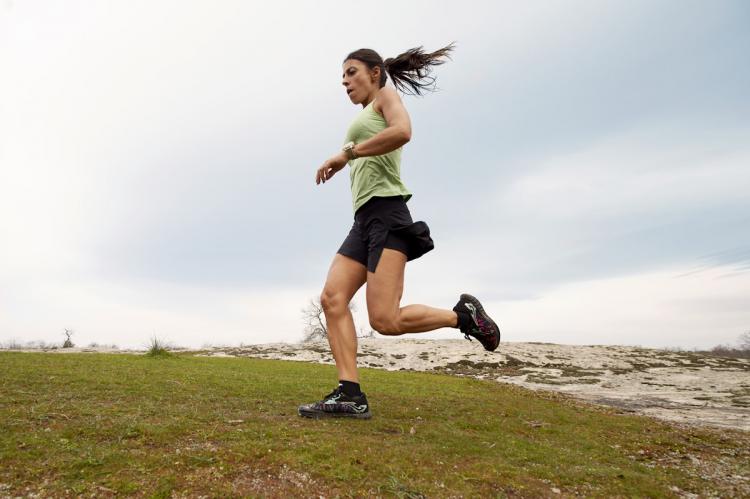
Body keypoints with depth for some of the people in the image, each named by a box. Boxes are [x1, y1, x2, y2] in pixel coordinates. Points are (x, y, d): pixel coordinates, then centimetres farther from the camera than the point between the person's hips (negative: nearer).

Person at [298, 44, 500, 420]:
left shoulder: (386, 94, 8)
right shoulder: (368, 120, 32)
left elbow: (403, 132, -15)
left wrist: (346, 153, -11)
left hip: (385, 213, -9)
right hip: (364, 220, 9)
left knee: (385, 320, -18)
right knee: (332, 298, -9)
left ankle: (463, 314, 3)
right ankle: (350, 394, -13)